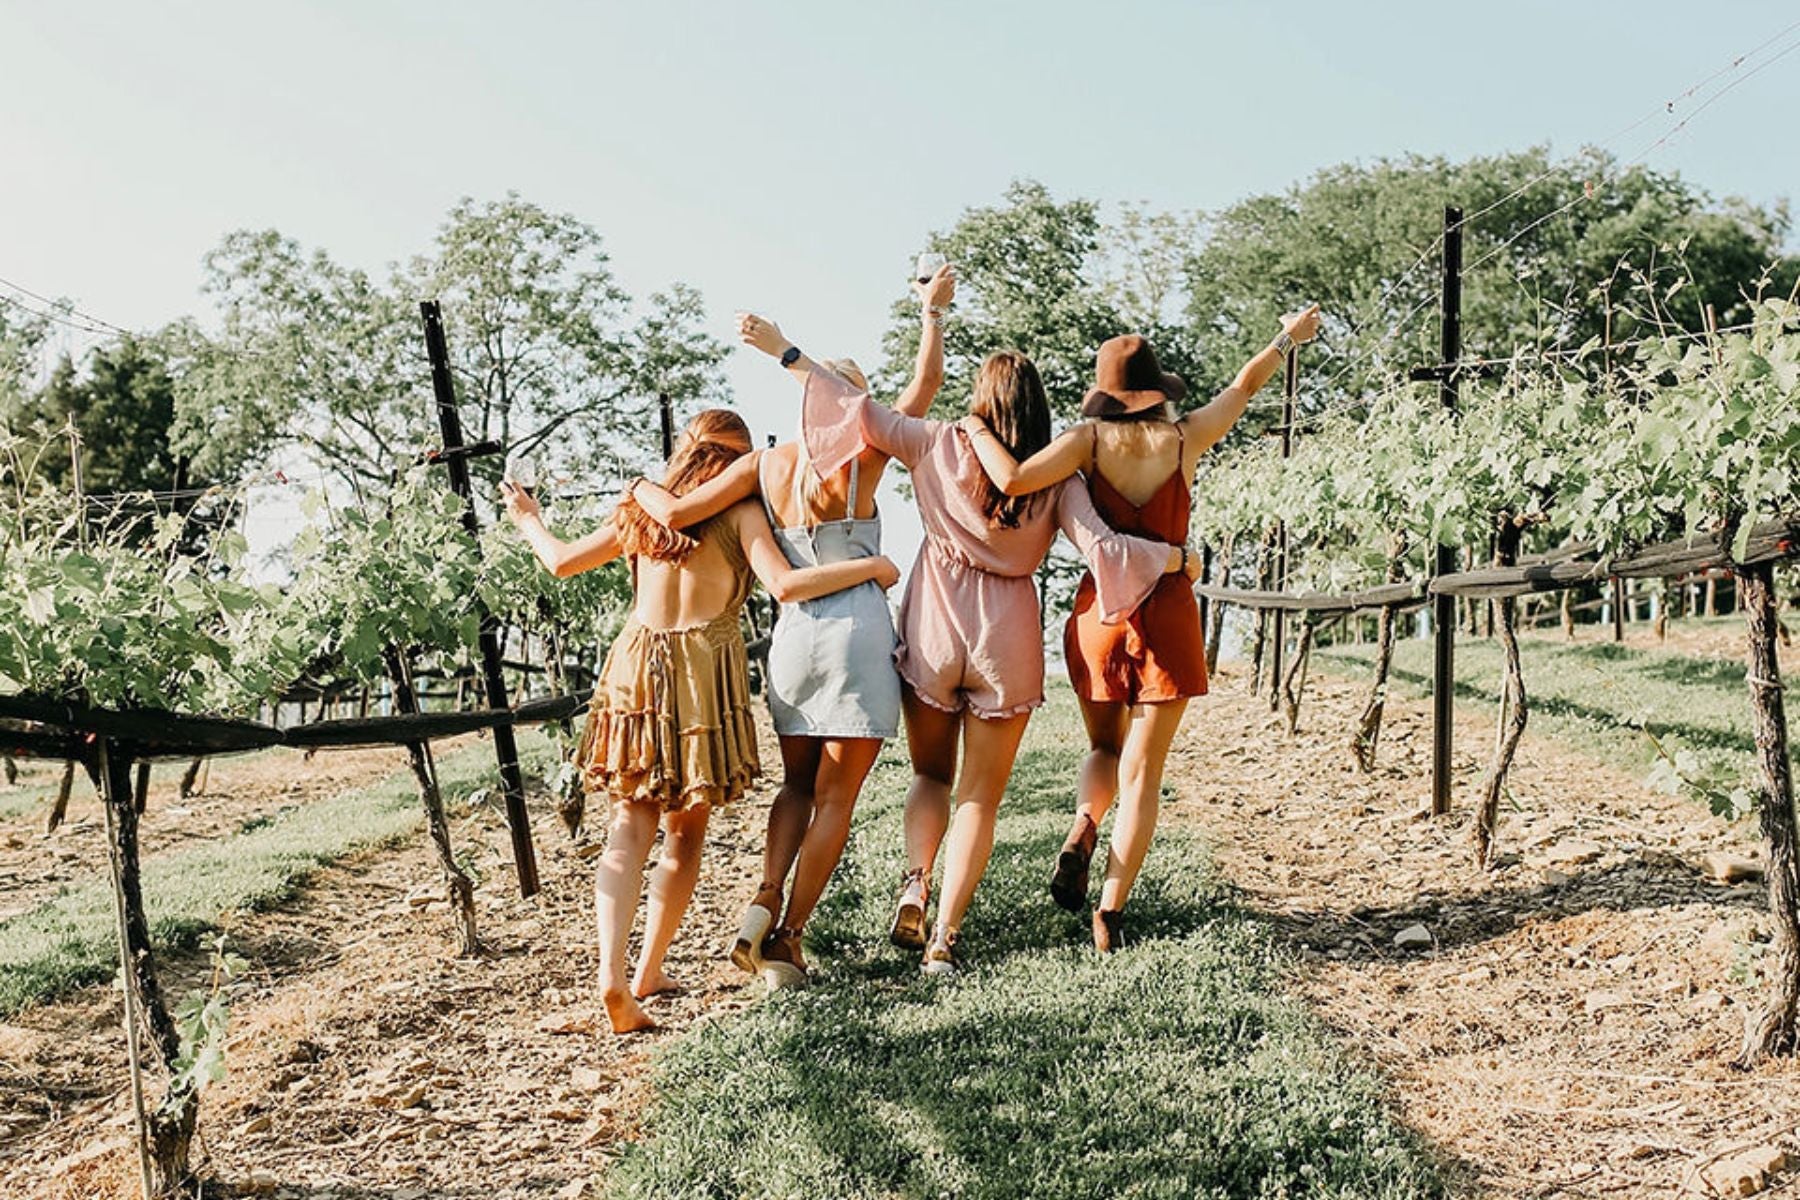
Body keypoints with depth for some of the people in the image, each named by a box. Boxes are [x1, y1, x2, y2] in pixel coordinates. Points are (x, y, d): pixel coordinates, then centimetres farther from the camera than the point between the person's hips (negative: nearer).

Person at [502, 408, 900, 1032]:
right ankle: (650, 971, 17)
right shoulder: (739, 510, 0)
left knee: (629, 827, 2)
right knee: (685, 833, 11)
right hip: (704, 669, -3)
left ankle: (611, 972, -14)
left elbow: (562, 561, 19)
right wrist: (871, 567, -4)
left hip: (634, 666, 3)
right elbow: (785, 585, -13)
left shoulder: (643, 508, 13)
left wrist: (529, 521, 39)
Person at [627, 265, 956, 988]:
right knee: (835, 798, 5)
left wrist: (643, 490, 14)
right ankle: (789, 936, 4)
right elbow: (926, 383, 5)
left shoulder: (764, 465, 3)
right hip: (857, 634, -3)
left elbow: (676, 513, -5)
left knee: (798, 784, 21)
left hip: (792, 635, 3)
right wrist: (933, 310, 17)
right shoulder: (862, 458, -4)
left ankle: (765, 901, 0)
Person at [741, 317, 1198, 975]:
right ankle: (944, 936, 4)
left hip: (934, 629, 1)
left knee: (932, 773, 21)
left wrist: (786, 352, 1)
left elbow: (864, 412, -7)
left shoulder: (941, 445, -4)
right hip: (1007, 638, 0)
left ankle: (915, 881, -2)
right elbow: (1099, 546, -13)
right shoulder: (1055, 477, -4)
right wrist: (1175, 556, 3)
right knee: (980, 798, 10)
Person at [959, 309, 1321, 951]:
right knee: (1142, 770, 5)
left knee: (1106, 747, 23)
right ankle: (1110, 912, 0)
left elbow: (1014, 479, -20)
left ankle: (1082, 827, -6)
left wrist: (976, 429, -2)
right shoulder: (1184, 437, -1)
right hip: (1167, 611, -1)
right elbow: (1242, 387, 17)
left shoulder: (1090, 437, -5)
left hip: (1100, 608, 1)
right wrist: (1286, 339, 34)